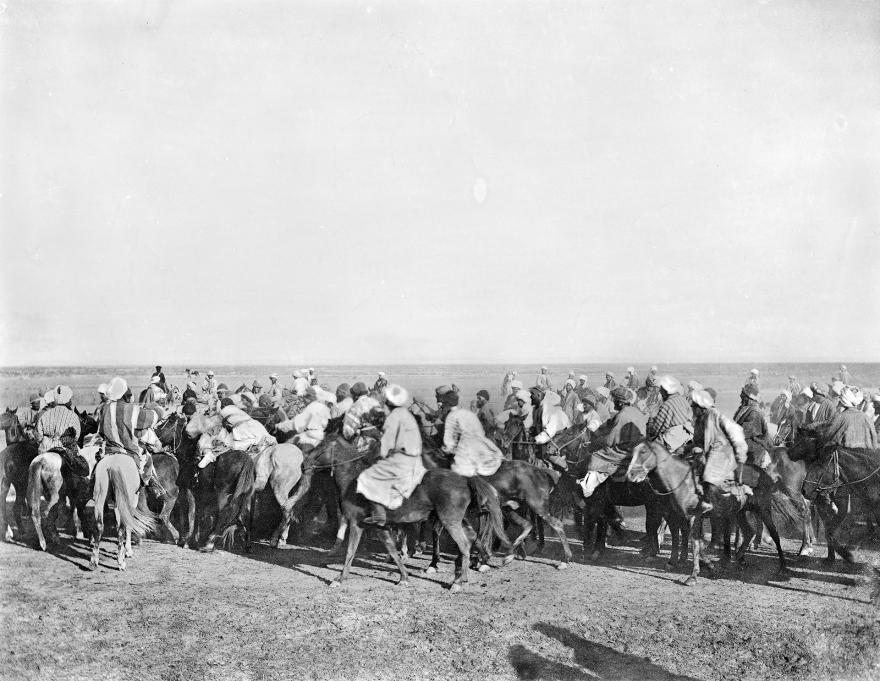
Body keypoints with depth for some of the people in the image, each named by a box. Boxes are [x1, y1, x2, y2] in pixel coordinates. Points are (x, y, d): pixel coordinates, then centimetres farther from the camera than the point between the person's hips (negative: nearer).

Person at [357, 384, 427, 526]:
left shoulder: (394, 416, -12)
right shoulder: (406, 414, 16)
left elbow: (388, 439, -11)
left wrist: (382, 455, 2)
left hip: (401, 459, -9)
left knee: (370, 478, -5)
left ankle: (379, 515, -11)